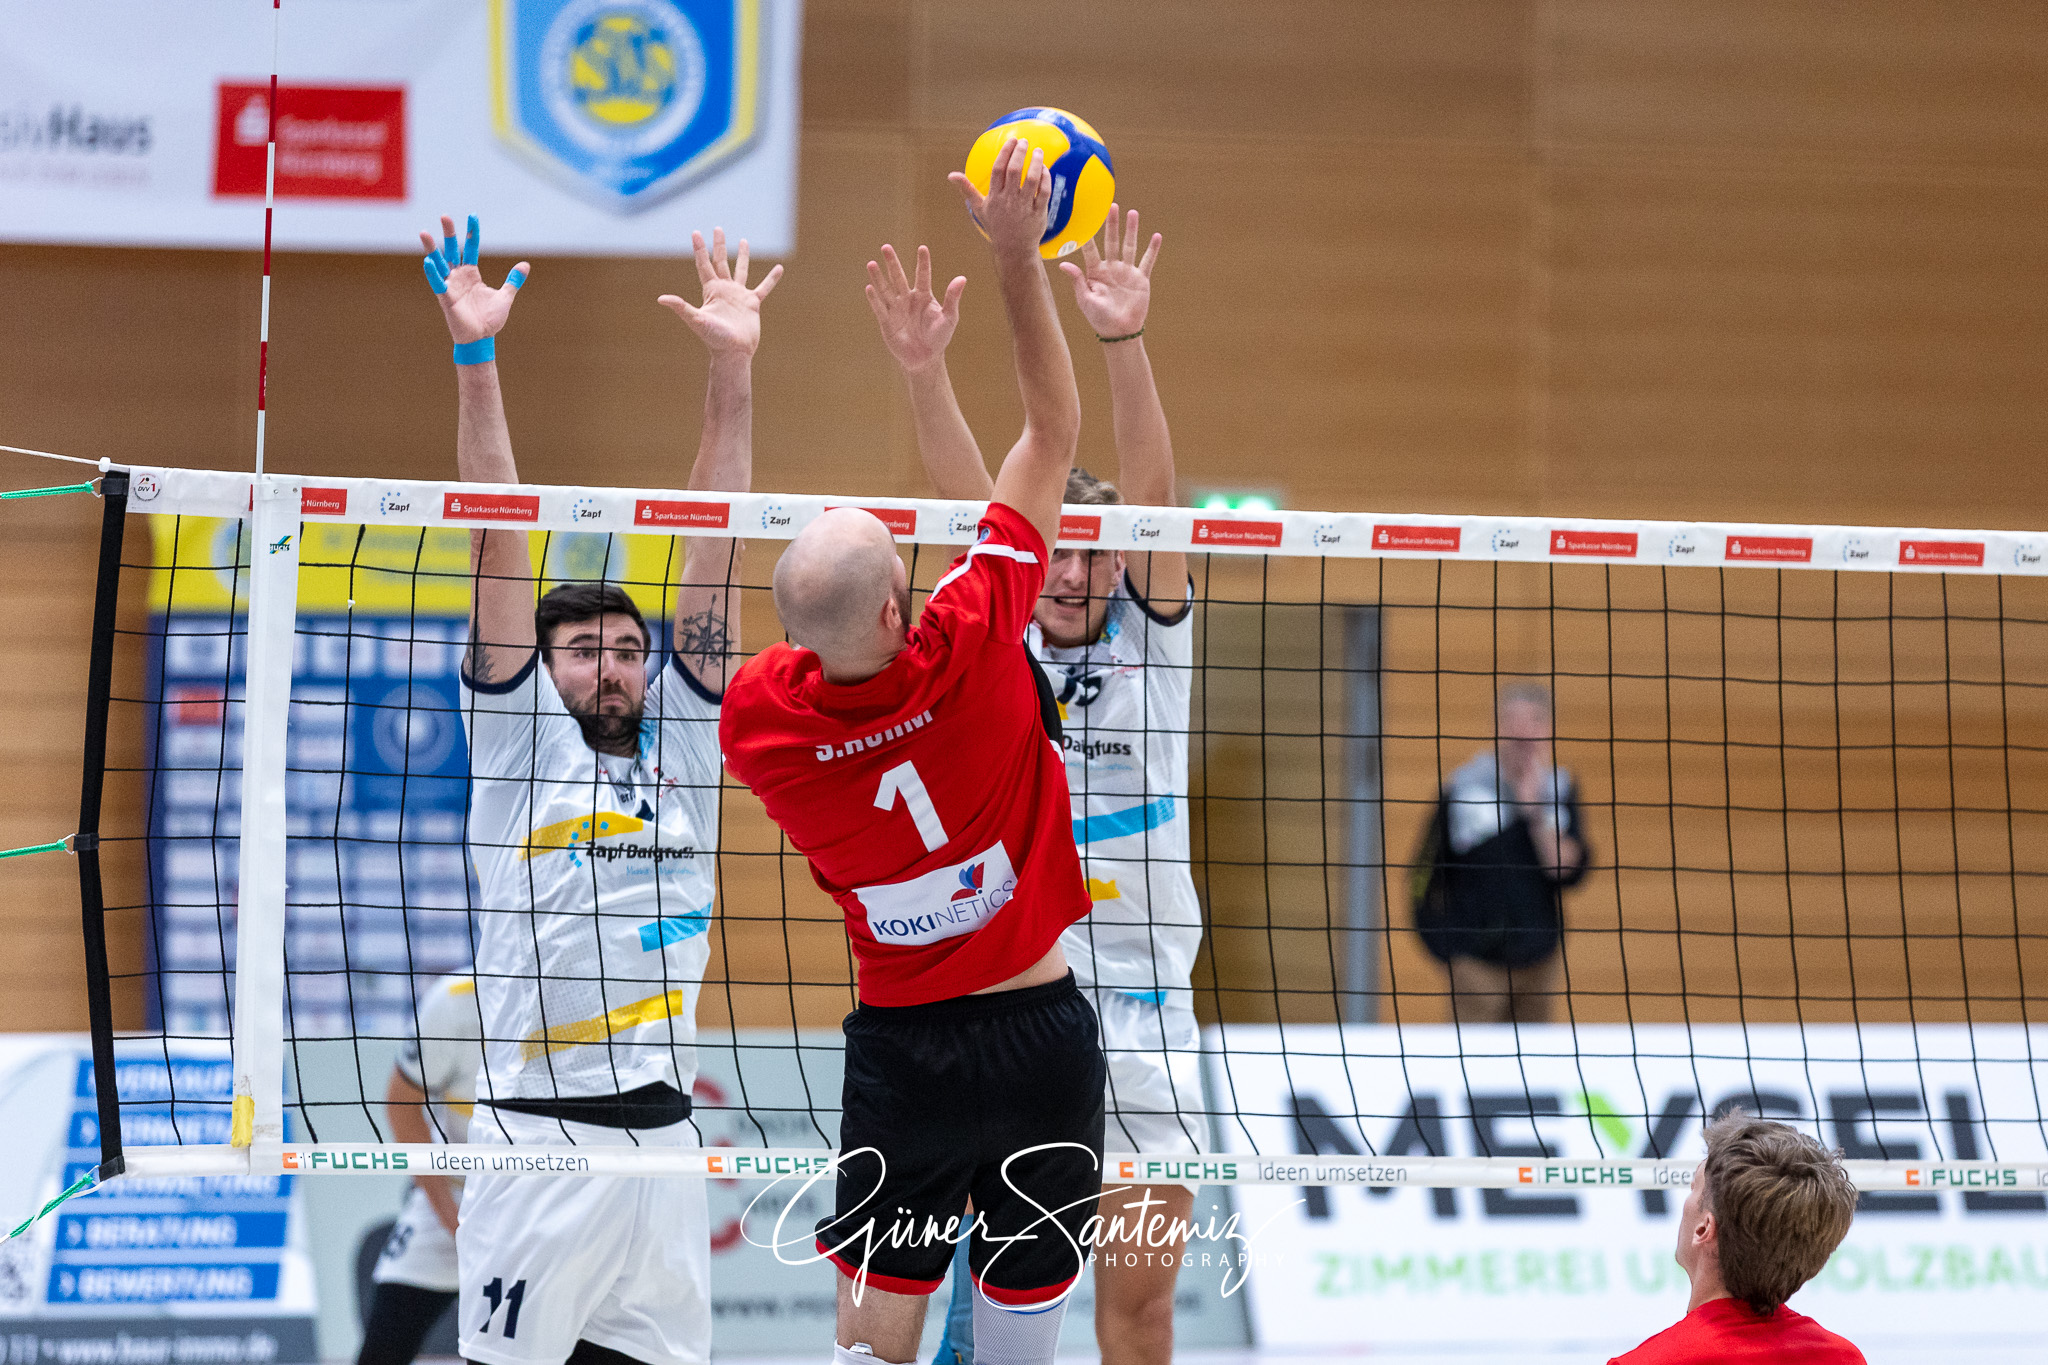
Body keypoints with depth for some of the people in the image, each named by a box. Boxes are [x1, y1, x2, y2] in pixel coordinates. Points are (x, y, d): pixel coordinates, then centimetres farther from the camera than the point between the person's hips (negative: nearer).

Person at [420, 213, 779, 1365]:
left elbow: (714, 556, 9)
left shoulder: (682, 744, 14)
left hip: (663, 1136, 4)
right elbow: (501, 545, -2)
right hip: (539, 1134, -4)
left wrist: (734, 374, 5)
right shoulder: (521, 745, 5)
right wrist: (476, 361, -8)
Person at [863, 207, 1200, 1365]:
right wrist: (927, 375, -24)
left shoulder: (1153, 639, 5)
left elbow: (1152, 495, -9)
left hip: (1144, 1004, 1)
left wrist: (1126, 343, -23)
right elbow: (972, 511, -10)